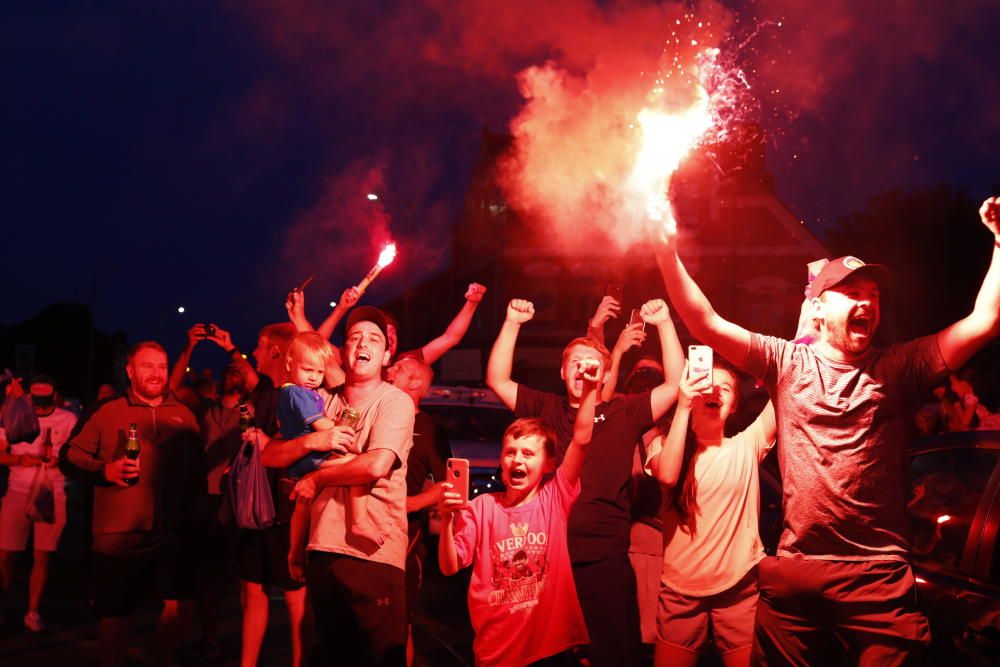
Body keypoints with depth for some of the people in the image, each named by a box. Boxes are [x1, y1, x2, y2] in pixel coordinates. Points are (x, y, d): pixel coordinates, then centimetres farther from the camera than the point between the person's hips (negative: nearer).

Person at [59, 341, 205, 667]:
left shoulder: (183, 415, 11)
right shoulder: (109, 412, 4)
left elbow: (198, 469, 13)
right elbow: (69, 457, 3)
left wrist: (192, 507, 2)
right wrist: (104, 470, -12)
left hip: (173, 533, 2)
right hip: (118, 535, -2)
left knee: (180, 603, -1)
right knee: (114, 612, 4)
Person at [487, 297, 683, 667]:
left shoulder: (624, 412, 5)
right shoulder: (544, 409, 10)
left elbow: (676, 384, -2)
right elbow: (497, 380, 7)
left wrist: (664, 323, -7)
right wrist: (512, 324, 0)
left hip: (605, 562, -2)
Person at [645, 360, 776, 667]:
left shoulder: (746, 445, 4)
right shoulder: (665, 444, 4)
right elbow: (667, 475, -19)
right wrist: (683, 407, -18)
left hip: (739, 587, 0)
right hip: (680, 589, 0)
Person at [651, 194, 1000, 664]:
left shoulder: (896, 368, 8)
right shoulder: (787, 362, 7)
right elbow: (706, 324, 1)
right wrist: (668, 254, -8)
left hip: (880, 575, 0)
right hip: (794, 572, 1)